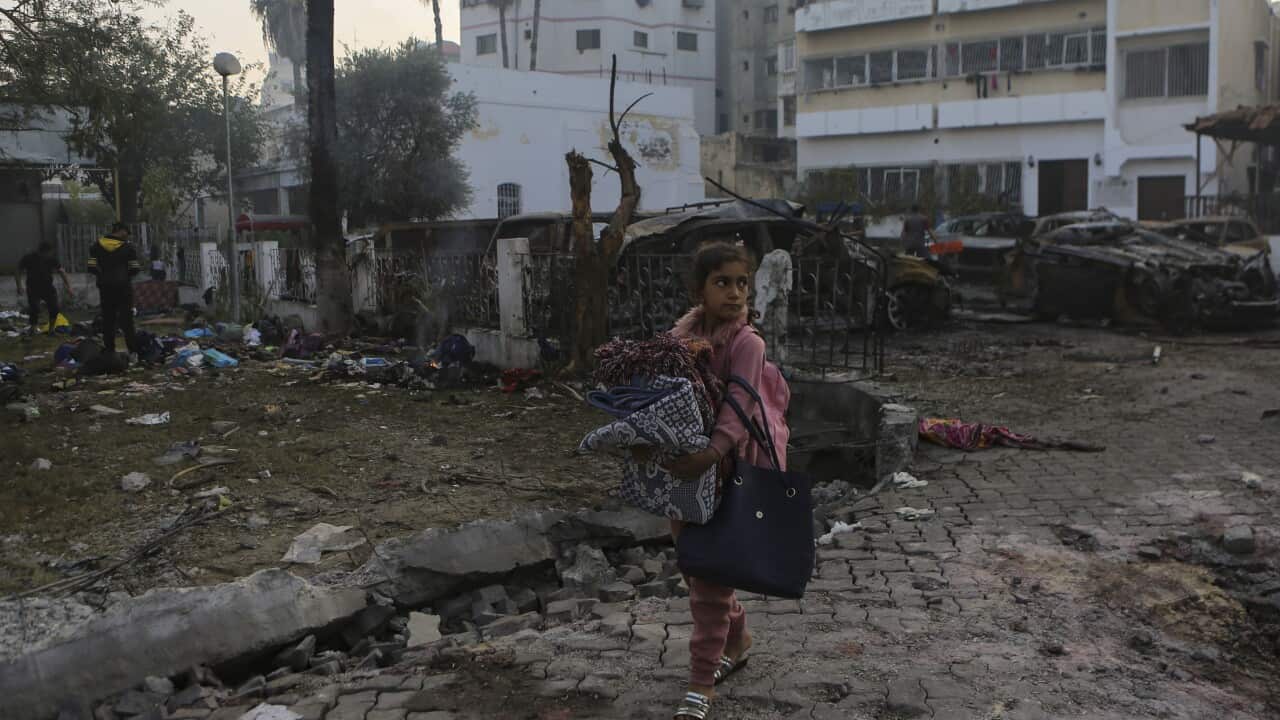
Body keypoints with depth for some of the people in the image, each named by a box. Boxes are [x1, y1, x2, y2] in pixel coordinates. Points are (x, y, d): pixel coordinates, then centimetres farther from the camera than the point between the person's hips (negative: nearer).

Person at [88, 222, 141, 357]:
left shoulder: (97, 246, 2)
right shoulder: (127, 246, -5)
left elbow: (92, 267, -3)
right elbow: (134, 268, -5)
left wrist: (102, 275, 13)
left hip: (105, 286, 2)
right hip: (123, 286, -2)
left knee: (108, 319, 9)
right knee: (126, 318, 0)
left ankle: (109, 349, 9)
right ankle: (133, 349, -4)